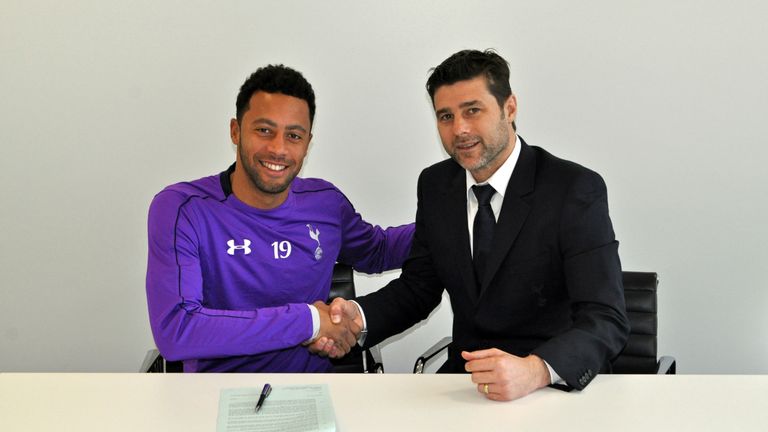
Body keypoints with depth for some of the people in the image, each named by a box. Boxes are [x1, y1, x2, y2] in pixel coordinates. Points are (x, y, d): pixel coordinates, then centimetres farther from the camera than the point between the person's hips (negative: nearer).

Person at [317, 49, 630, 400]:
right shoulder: (435, 185, 3)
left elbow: (606, 321, -21)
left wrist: (534, 371, -40)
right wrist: (357, 315, -9)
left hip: (559, 382, -3)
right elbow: (418, 287, 11)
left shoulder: (577, 190, -14)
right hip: (465, 372, 4)